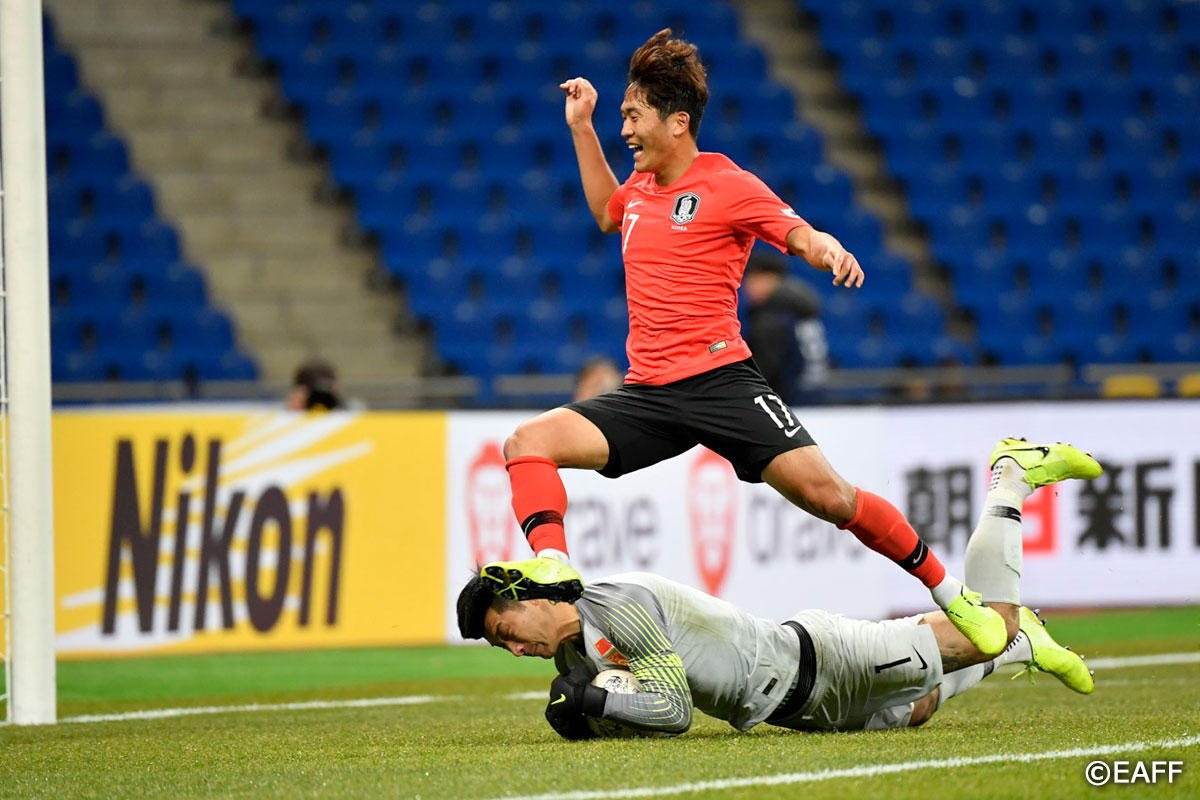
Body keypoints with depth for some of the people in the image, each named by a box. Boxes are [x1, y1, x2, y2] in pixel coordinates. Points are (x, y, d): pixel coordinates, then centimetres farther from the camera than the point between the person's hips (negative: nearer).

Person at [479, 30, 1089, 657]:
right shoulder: (642, 183, 16)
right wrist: (582, 128, 31)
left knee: (827, 495, -15)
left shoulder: (727, 185, -3)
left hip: (720, 379, -6)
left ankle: (951, 594, 1)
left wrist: (830, 252, -33)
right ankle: (553, 570, -30)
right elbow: (608, 213, 39)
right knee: (527, 442, -15)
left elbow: (803, 237, -10)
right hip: (647, 391, 6)